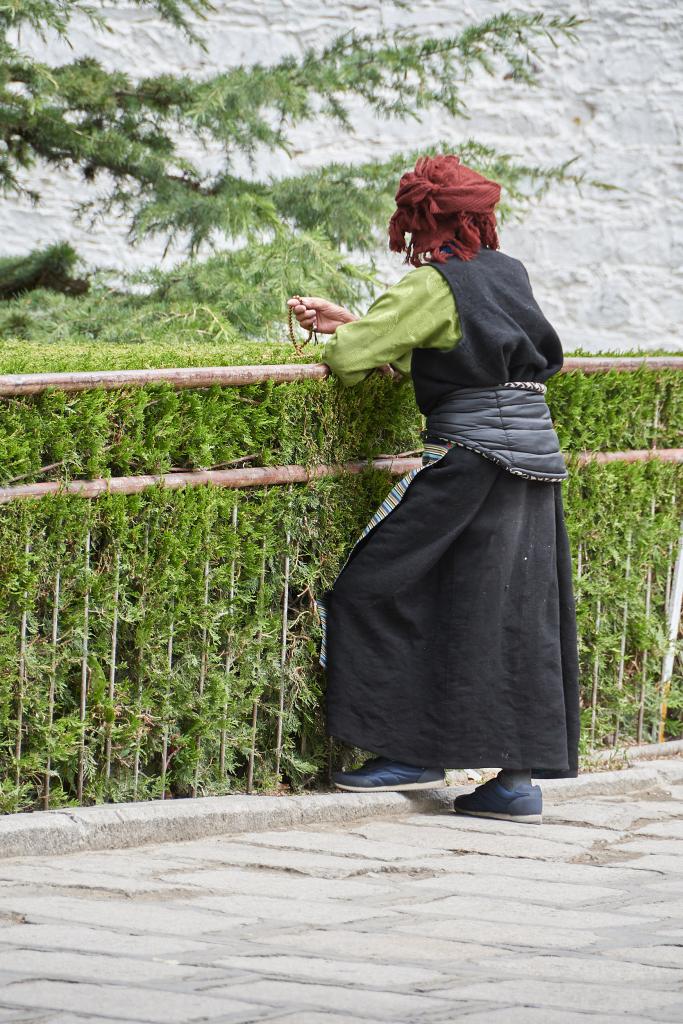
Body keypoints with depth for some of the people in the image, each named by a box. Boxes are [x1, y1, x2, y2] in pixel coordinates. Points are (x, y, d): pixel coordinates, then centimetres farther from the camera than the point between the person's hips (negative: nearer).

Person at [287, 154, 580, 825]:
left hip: (473, 455, -8)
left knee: (382, 590, 1)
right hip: (537, 452, 8)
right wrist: (348, 322, 22)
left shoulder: (435, 285, -8)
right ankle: (518, 780, 7)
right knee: (518, 615, 8)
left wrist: (343, 341, 11)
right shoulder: (509, 273, 16)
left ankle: (413, 753, 0)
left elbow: (350, 356, -12)